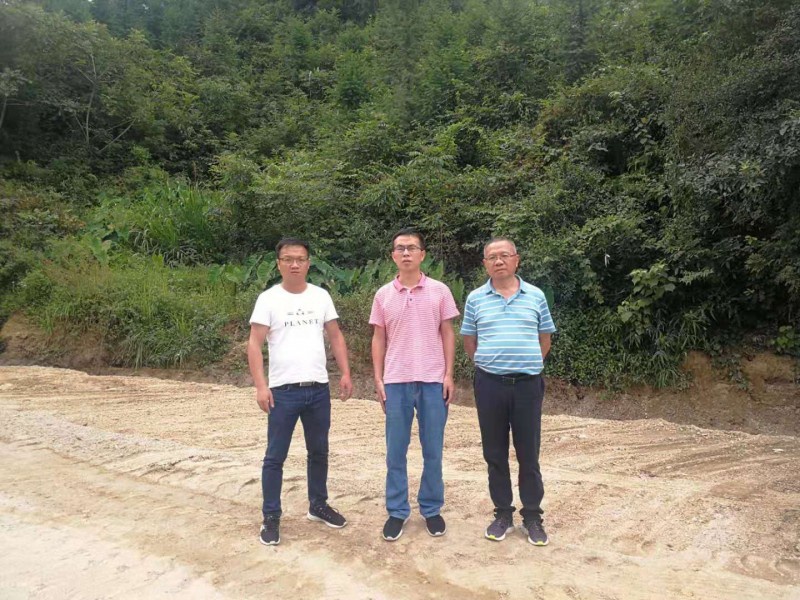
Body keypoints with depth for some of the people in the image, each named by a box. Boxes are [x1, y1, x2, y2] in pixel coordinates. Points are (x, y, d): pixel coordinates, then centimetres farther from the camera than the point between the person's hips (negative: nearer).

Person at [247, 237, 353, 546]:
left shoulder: (321, 296, 5)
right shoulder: (269, 299, -5)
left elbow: (336, 337, 8)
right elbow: (255, 344, -9)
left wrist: (345, 374, -1)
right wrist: (260, 386, -18)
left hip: (319, 389, 4)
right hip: (283, 391, -3)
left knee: (319, 452, 17)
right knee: (275, 456, 5)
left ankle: (318, 505, 34)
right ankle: (271, 517, 19)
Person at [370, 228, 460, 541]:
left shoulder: (439, 291, 1)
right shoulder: (383, 295, 4)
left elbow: (447, 334, 4)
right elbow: (379, 339, 8)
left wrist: (449, 375, -2)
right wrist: (378, 379, 2)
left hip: (432, 380, -1)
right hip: (396, 382, 1)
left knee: (433, 451, 8)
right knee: (395, 451, 7)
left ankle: (431, 509, 24)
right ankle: (397, 511, 21)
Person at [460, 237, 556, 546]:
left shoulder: (535, 296, 3)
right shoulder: (475, 298, 3)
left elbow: (545, 338, 12)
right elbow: (469, 341, 11)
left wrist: (528, 364, 8)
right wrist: (488, 364, 8)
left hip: (528, 383, 0)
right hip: (490, 384, 1)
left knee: (528, 453, 7)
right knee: (495, 453, 9)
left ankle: (532, 516, 21)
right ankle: (503, 513, 24)